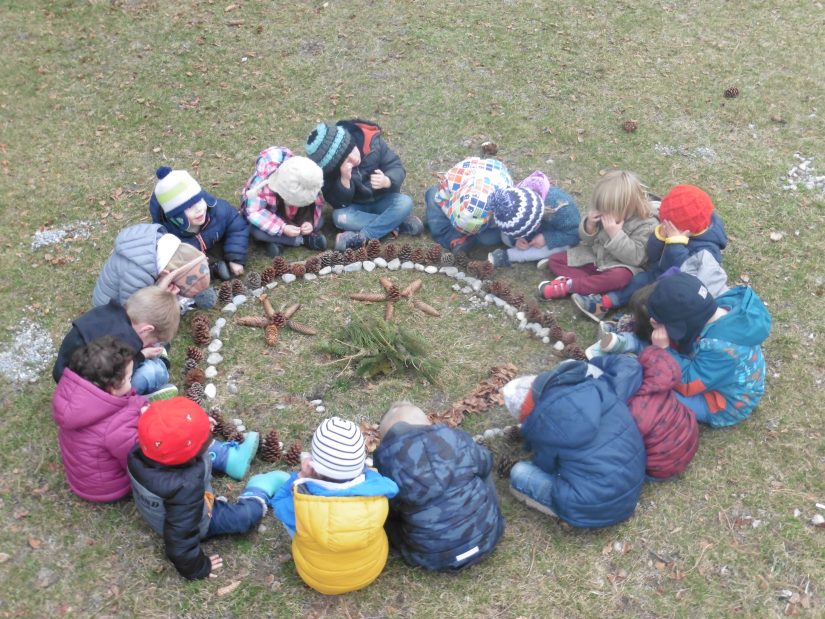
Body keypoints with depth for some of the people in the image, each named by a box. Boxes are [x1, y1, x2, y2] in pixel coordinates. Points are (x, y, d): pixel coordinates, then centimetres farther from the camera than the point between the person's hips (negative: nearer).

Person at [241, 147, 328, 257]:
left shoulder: (307, 183, -26)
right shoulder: (262, 181, -38)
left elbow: (318, 204, -13)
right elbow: (254, 212, -35)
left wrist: (310, 222, -34)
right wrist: (282, 228, -44)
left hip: (291, 217, 3)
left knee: (319, 222, -17)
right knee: (256, 231, -36)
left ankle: (277, 240, -18)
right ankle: (304, 238, -23)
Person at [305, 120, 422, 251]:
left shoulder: (372, 141, -21)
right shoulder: (329, 168, -20)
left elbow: (397, 167, -15)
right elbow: (338, 203, -20)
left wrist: (387, 181, -38)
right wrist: (344, 179, -37)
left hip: (382, 200, 1)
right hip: (356, 206, -1)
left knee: (405, 202, -28)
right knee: (340, 217, -32)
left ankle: (362, 237, -31)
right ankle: (400, 223, -23)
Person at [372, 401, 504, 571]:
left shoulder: (385, 460, -12)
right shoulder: (456, 438, -7)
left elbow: (388, 510, 3)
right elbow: (485, 464, 14)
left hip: (434, 558, -3)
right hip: (486, 538, 3)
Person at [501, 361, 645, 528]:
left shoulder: (542, 419, -11)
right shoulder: (597, 384, 0)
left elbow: (545, 466, 5)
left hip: (594, 508, -6)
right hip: (631, 494, 6)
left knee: (519, 473, 4)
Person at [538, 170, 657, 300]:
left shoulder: (646, 225, -18)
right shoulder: (605, 212, -4)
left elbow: (635, 257, -26)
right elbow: (587, 241, 5)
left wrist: (615, 233, -32)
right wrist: (590, 225, -18)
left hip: (619, 265, -6)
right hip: (593, 257, 6)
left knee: (620, 277, -41)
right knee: (554, 259, -4)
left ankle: (568, 286, -33)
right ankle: (593, 284, -26)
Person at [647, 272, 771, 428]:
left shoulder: (721, 348, -40)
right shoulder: (722, 306, -16)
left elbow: (687, 384, -29)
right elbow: (684, 347, -3)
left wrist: (664, 349, -32)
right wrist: (662, 327, -22)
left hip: (726, 405, -8)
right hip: (711, 375, 8)